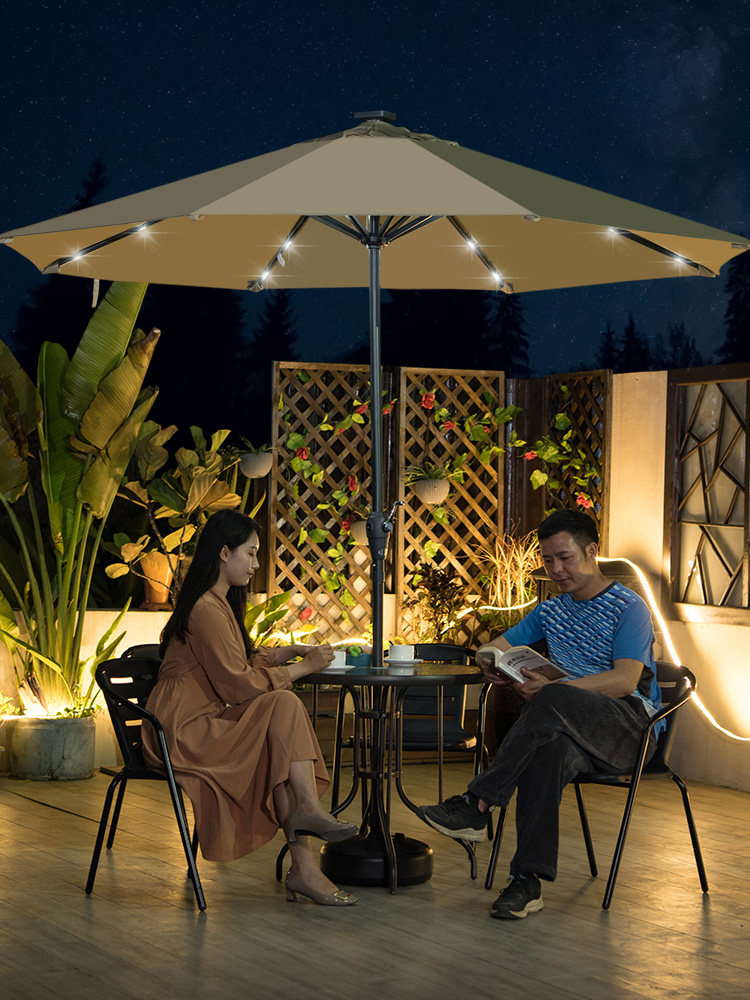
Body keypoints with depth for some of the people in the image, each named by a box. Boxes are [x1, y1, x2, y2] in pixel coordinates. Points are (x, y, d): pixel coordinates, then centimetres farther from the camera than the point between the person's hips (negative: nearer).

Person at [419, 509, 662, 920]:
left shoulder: (628, 608, 0)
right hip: (574, 729, 5)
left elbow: (626, 680, -15)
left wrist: (551, 688, -26)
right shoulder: (551, 611, 23)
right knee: (547, 752, -35)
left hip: (632, 721, -5)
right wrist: (491, 664, -2)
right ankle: (527, 881, -40)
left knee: (551, 701, -37)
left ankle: (477, 804, -36)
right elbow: (496, 646, 26)